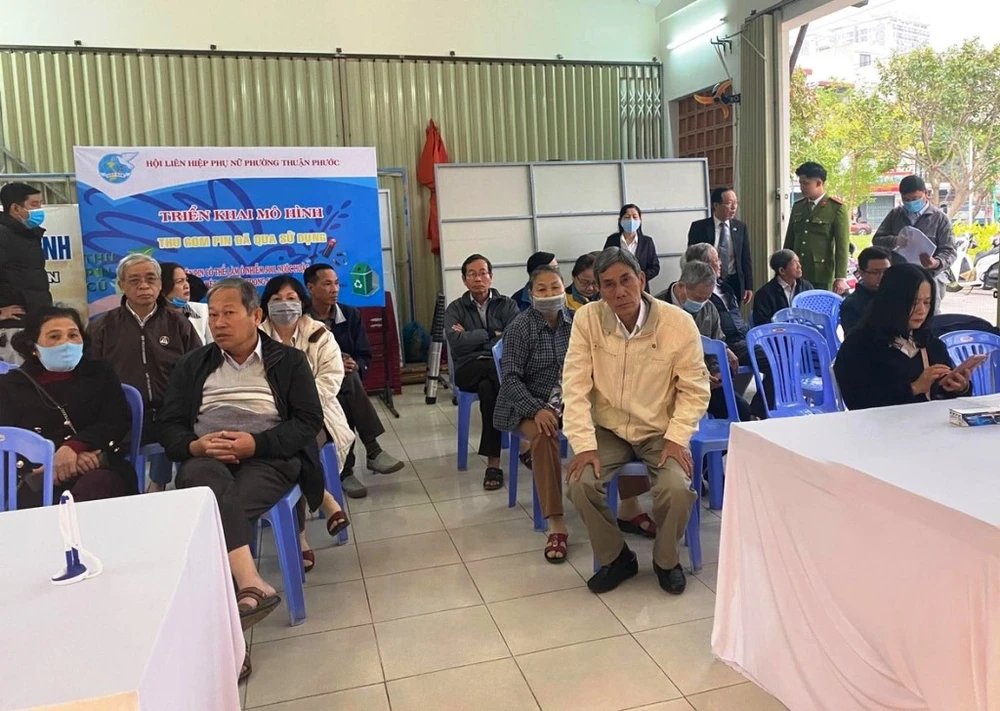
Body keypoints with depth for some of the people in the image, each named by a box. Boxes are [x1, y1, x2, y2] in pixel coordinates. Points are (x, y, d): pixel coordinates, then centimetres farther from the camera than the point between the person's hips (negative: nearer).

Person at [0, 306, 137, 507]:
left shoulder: (100, 373, 21)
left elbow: (119, 421, 5)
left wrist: (73, 447, -14)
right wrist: (61, 458, -12)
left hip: (99, 469, 1)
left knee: (94, 485, -36)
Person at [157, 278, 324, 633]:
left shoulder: (289, 360, 12)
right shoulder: (191, 365, 20)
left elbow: (309, 421, 3)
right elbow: (168, 424, 13)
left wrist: (256, 443, -13)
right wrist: (195, 445, -11)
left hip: (269, 456, -1)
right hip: (206, 457, 2)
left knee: (218, 508, -35)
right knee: (202, 478, -37)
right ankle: (252, 585, -49)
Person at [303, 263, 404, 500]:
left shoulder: (351, 314, 10)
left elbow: (365, 356, 7)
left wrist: (355, 366, -17)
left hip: (347, 381, 4)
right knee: (348, 383, -35)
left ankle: (345, 470, -28)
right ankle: (372, 451, -32)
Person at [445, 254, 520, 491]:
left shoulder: (507, 304, 12)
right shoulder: (455, 308, 12)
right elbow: (457, 343, -8)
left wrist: (472, 338, -9)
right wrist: (493, 334, -4)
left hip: (502, 366, 0)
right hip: (470, 369, 0)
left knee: (488, 388, -36)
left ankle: (493, 462, -29)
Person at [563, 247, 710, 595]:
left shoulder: (679, 322, -14)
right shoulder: (587, 319, -12)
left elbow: (694, 389, -6)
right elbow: (575, 385, -12)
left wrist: (676, 437, -17)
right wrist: (584, 445, -19)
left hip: (661, 431, -1)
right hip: (608, 429, 1)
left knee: (677, 489, -26)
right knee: (580, 485, -23)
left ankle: (666, 559, 8)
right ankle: (615, 557, 7)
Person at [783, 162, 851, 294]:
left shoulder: (837, 208, -3)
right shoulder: (797, 206, 12)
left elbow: (842, 245, -7)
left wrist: (841, 278, -13)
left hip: (822, 276, -4)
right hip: (796, 274, 4)